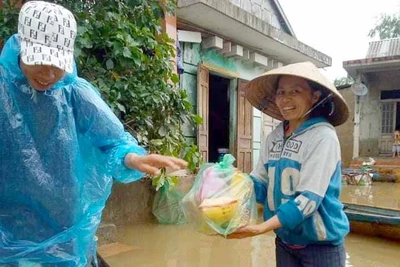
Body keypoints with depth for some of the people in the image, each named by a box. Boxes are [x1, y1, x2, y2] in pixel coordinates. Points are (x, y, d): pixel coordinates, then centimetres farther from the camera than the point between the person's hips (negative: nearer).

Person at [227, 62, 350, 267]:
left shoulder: (322, 136, -18)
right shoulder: (273, 138, 1)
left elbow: (308, 198, -24)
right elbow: (260, 183, 3)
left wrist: (261, 228, -31)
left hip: (320, 244, -5)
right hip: (284, 241, 6)